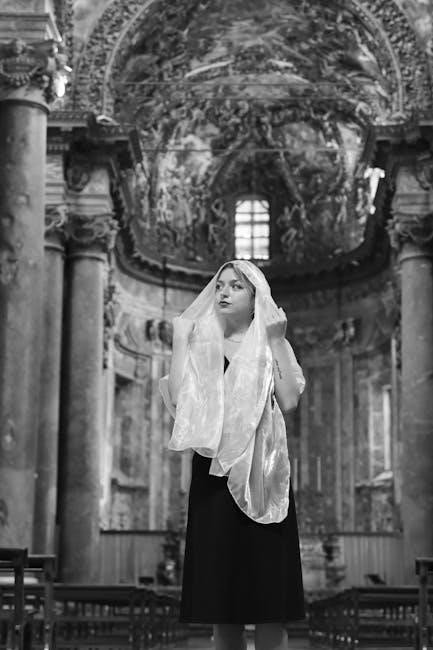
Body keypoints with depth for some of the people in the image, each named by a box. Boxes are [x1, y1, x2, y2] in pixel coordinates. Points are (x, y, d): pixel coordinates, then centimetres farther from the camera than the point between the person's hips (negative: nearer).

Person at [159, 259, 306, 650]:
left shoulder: (272, 346, 9)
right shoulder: (201, 345, 13)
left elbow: (289, 401, -8)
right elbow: (177, 399, -3)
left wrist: (276, 342, -5)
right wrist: (180, 343, 1)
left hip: (260, 474, -1)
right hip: (214, 473, 2)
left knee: (268, 604, -5)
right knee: (220, 607, 1)